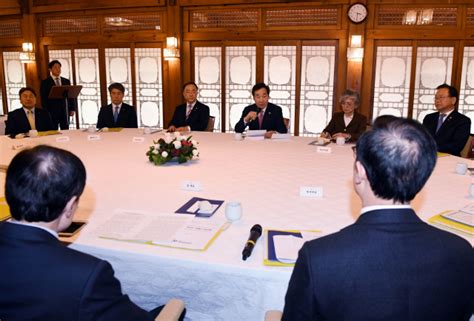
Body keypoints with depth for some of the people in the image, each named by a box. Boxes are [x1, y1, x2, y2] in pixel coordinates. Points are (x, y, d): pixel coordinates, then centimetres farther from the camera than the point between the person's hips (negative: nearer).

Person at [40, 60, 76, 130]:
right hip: (52, 111, -3)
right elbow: (44, 99, -1)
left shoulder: (66, 81, 14)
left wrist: (72, 109, 3)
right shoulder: (45, 82, 3)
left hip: (65, 111, 3)